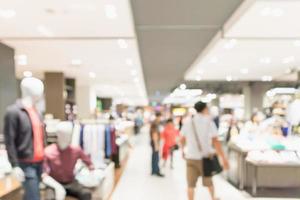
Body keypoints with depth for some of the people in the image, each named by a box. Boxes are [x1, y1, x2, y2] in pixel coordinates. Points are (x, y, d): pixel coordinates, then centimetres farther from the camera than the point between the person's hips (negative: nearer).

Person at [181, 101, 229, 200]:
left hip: (191, 156, 1)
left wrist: (183, 150, 28)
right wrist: (223, 158, -20)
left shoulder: (188, 121, 1)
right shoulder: (208, 121, -10)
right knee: (208, 180, 21)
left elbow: (183, 139, 9)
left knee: (191, 184, 5)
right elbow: (215, 141, -19)